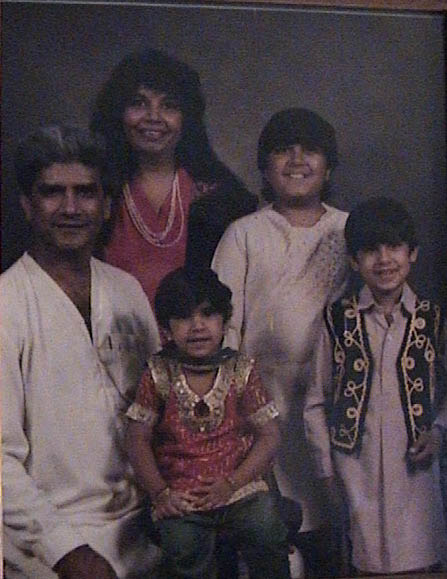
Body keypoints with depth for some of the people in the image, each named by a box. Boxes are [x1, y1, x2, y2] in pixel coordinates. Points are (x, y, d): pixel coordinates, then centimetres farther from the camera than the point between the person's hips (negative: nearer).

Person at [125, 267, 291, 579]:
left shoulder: (241, 371, 2)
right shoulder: (159, 375, 1)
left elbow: (269, 436, 0)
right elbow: (139, 440, 3)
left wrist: (230, 483, -10)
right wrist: (160, 493, -8)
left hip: (239, 486, 1)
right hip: (180, 496, 0)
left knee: (267, 532, -23)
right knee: (183, 545, -27)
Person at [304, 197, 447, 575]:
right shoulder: (338, 320, 1)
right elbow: (316, 403, 5)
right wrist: (327, 469, 3)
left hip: (414, 466, 1)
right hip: (356, 469, 0)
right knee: (366, 563, 3)